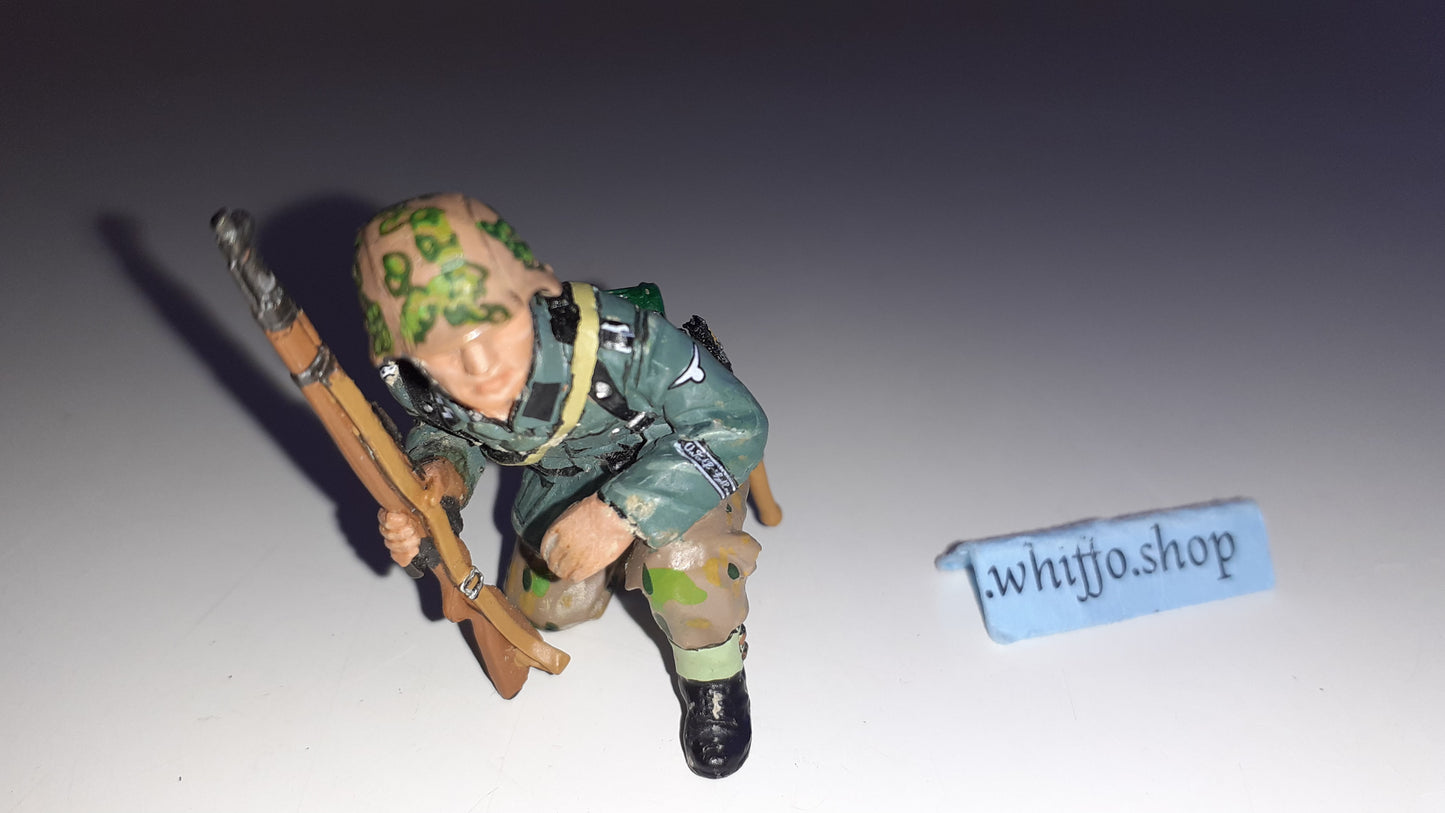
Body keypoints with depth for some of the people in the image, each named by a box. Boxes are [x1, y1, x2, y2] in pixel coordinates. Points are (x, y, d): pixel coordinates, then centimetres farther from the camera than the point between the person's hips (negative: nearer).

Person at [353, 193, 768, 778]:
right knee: (541, 607, 20)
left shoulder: (612, 340, -44)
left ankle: (713, 677, -2)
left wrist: (625, 510, -44)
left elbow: (737, 422, -36)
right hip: (566, 481, 6)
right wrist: (442, 470, -25)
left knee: (683, 561, -36)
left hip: (682, 458, -5)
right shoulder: (415, 382, -27)